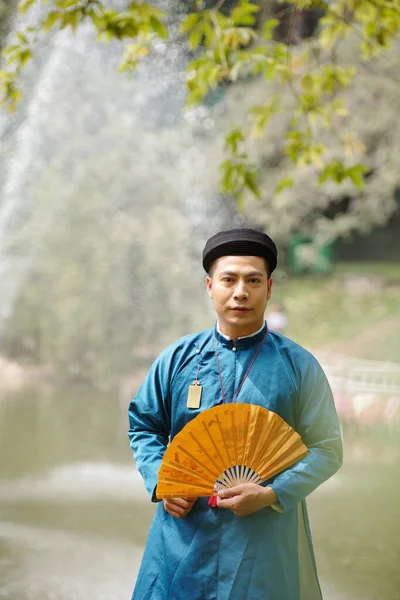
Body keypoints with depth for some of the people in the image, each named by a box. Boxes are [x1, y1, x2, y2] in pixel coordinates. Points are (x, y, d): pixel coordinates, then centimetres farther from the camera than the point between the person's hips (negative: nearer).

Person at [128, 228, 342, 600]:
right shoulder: (177, 358, 4)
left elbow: (327, 450, -1)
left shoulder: (299, 366, -1)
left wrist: (271, 495, -14)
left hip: (264, 543, -1)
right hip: (183, 535, 2)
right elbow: (144, 427, 13)